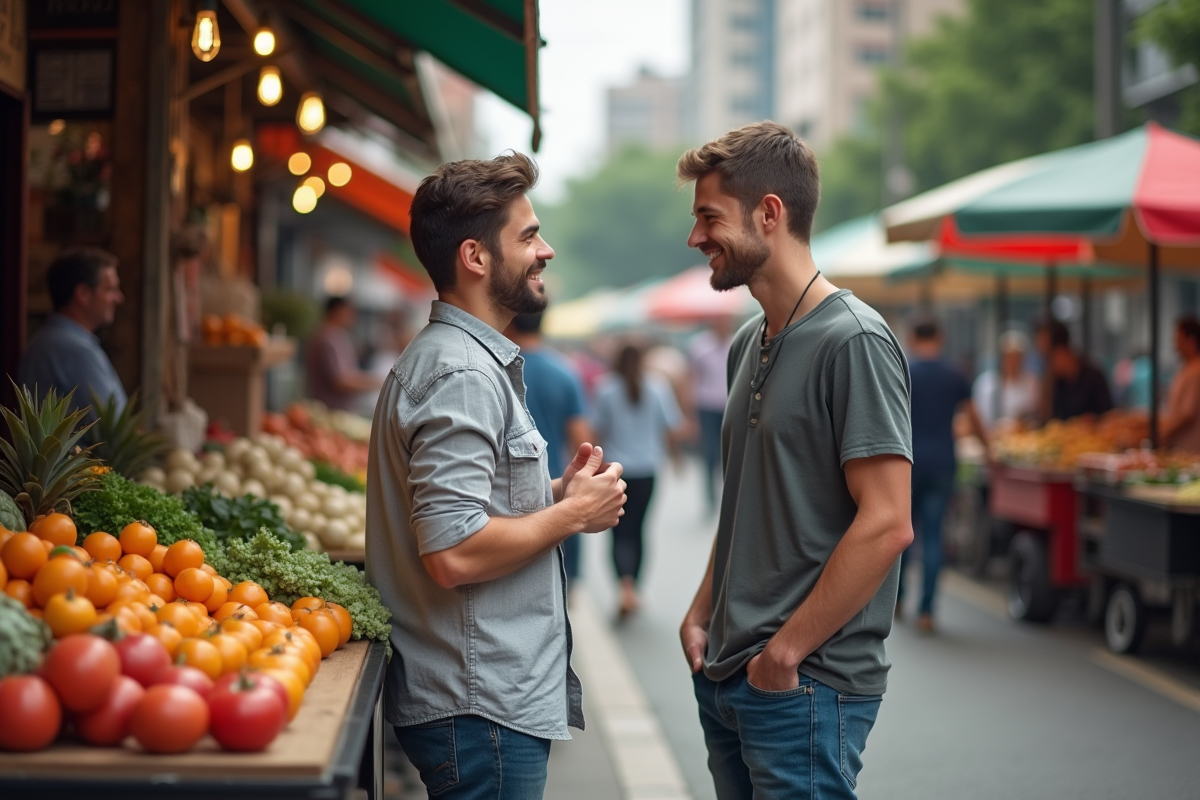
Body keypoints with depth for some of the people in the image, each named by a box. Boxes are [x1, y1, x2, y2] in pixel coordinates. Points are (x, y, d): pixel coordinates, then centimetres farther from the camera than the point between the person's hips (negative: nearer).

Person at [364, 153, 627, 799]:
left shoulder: (471, 359, 15)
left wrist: (553, 492, 9)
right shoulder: (462, 374, -19)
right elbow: (454, 553, -27)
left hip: (493, 694, 10)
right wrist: (572, 513, -14)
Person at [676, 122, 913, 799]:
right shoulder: (749, 345, 14)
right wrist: (702, 615, 10)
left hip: (806, 686, -8)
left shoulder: (854, 342, -14)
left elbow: (886, 526, -20)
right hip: (728, 676, 8)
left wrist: (785, 650, -17)